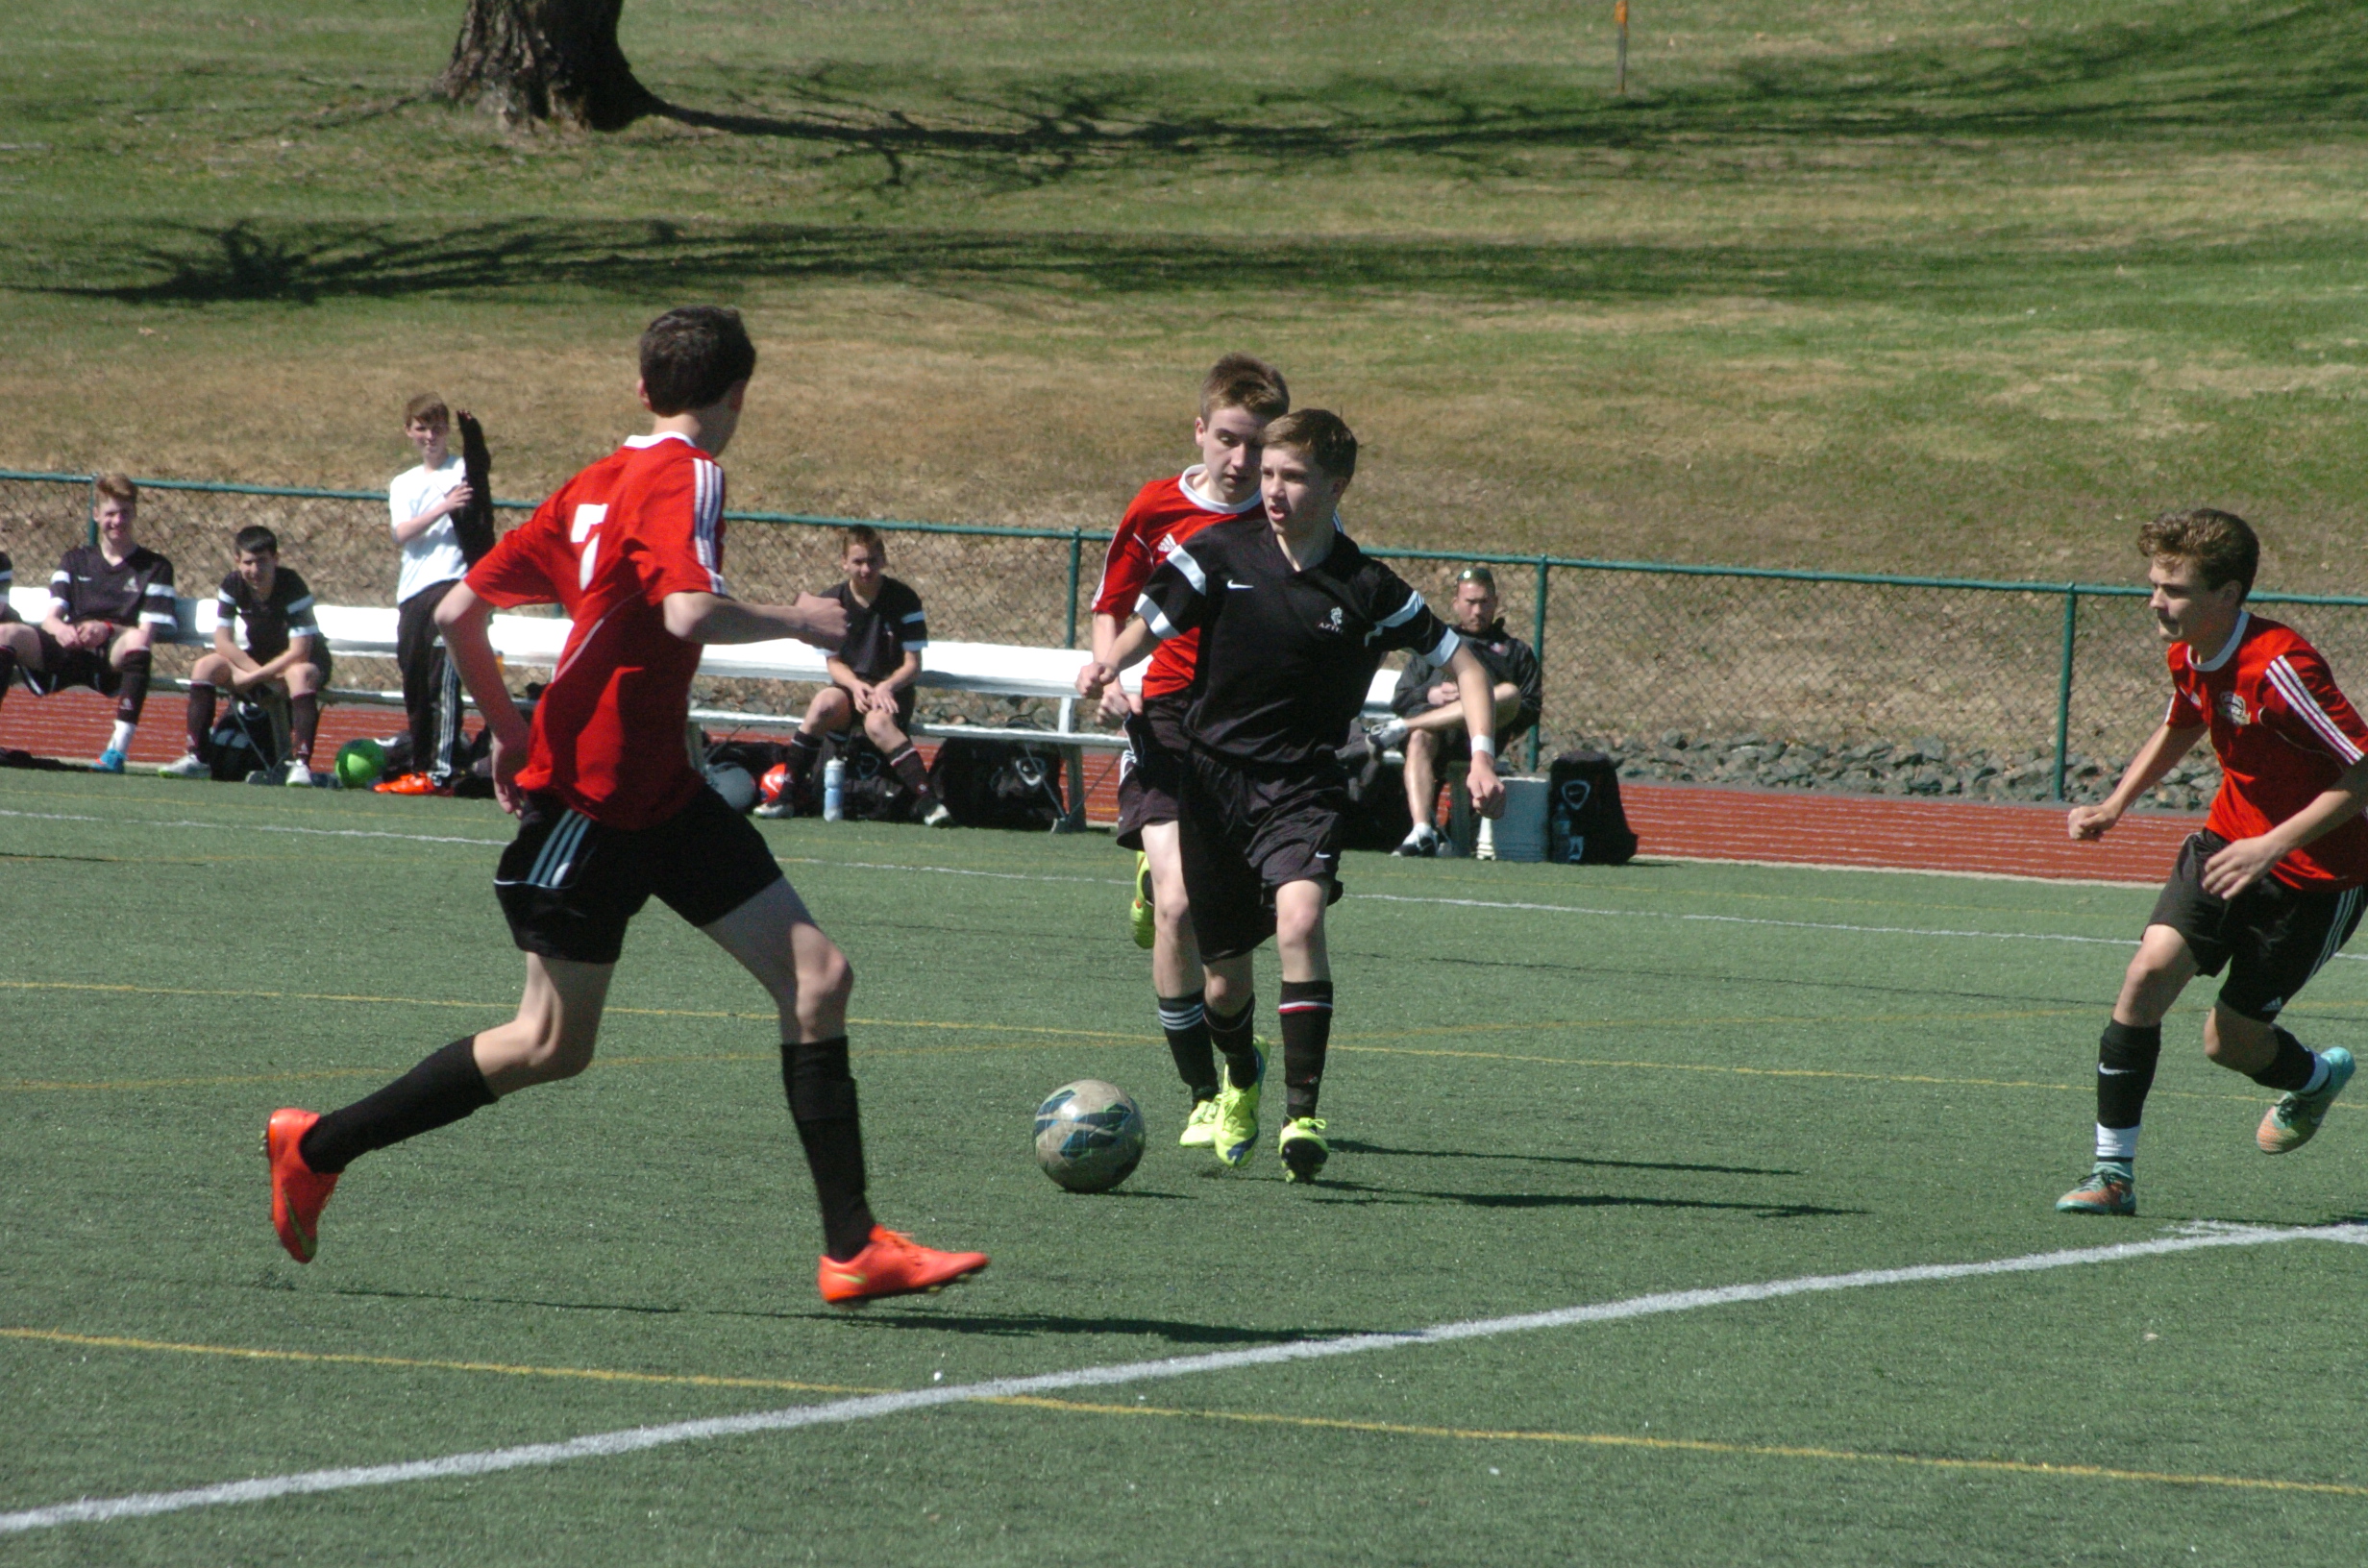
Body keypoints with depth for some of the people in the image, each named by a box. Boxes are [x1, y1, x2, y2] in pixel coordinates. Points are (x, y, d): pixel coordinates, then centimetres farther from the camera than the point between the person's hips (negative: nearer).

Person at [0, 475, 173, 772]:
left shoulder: (155, 567, 12)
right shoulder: (75, 561, 22)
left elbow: (147, 632, -1)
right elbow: (51, 617, 9)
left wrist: (105, 630, -22)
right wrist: (60, 629, -17)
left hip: (114, 659, -3)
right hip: (68, 651, 3)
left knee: (138, 642, -38)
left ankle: (118, 748, -44)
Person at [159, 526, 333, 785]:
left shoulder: (292, 586, -25)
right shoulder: (233, 586, -11)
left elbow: (300, 651, -28)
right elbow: (223, 641, -12)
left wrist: (254, 676, -27)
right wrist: (257, 671, -25)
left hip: (304, 659, -5)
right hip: (257, 657, 5)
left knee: (301, 674, -39)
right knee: (206, 667, -17)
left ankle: (300, 763, -46)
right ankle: (198, 759, -18)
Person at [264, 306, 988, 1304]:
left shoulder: (594, 485, 13)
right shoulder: (685, 475, -12)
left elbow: (458, 612, 13)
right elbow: (688, 611, -30)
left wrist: (508, 730, 22)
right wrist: (793, 621, -13)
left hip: (658, 792, 9)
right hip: (591, 798, -9)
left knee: (816, 976, -1)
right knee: (552, 1043, 0)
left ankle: (853, 1248, -3)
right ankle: (315, 1148, 15)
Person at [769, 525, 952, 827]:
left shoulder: (904, 601, -5)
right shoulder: (830, 604, 1)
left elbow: (913, 665, -5)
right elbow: (834, 664, 3)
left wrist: (886, 687, -24)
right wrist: (856, 686, -18)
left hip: (892, 690, -2)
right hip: (849, 686, 2)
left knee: (878, 723, -37)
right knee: (823, 705, -33)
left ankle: (928, 800, -38)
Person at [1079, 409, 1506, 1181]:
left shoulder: (1367, 589, -6)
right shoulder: (1222, 553, -2)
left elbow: (1462, 662, 0)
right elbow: (1150, 623, 6)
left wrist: (1480, 754, -13)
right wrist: (1108, 663, -16)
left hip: (1303, 784, -2)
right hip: (1214, 775, 2)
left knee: (1300, 920, -29)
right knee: (1223, 977, 9)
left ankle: (1302, 1113, -26)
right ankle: (1241, 1078, 43)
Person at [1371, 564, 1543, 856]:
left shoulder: (1515, 651, 34)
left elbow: (1532, 707, 18)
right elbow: (1399, 700, 24)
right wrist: (1429, 695, 0)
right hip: (1429, 717, 1)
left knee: (1510, 693, -36)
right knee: (1420, 739, -38)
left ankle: (1402, 728, -38)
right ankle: (1422, 832, -55)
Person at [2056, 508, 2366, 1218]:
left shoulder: (2279, 667, -28)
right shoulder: (2188, 656, -2)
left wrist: (2273, 846, -32)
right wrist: (2116, 804, 8)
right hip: (2230, 840, 6)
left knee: (2227, 1041, -1)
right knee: (2149, 972, -15)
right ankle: (2113, 1172, -9)